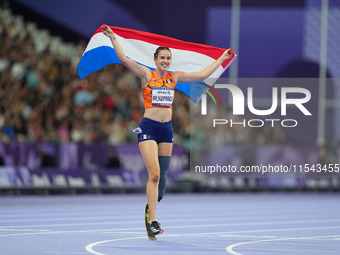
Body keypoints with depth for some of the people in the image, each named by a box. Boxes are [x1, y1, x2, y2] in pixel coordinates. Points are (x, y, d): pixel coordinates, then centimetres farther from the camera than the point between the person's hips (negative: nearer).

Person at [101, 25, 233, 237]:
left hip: (167, 128, 5)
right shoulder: (147, 75, -3)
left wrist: (222, 59, 19)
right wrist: (113, 38, -22)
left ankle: (154, 208, 28)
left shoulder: (174, 77, 9)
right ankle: (153, 222, -14)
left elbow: (203, 75, 16)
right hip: (149, 127, -5)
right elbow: (124, 59, -13)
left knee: (163, 175, 9)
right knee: (154, 174, -15)